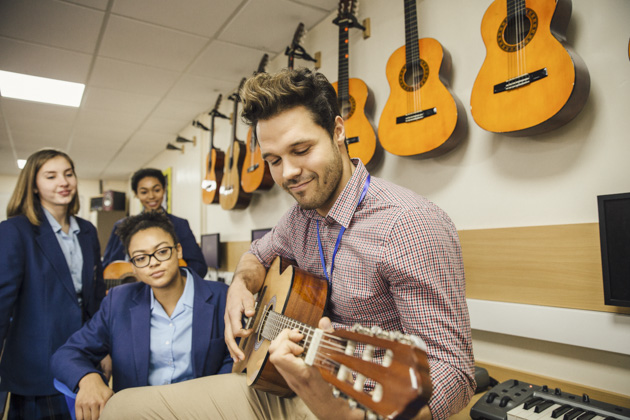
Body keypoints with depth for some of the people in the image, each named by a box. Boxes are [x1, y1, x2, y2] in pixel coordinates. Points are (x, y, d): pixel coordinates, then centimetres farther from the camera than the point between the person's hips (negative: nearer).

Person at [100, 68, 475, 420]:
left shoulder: (410, 224, -22)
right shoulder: (301, 216, 3)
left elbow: (454, 372, -23)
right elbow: (259, 254, 23)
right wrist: (241, 284, 1)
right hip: (282, 389, 7)